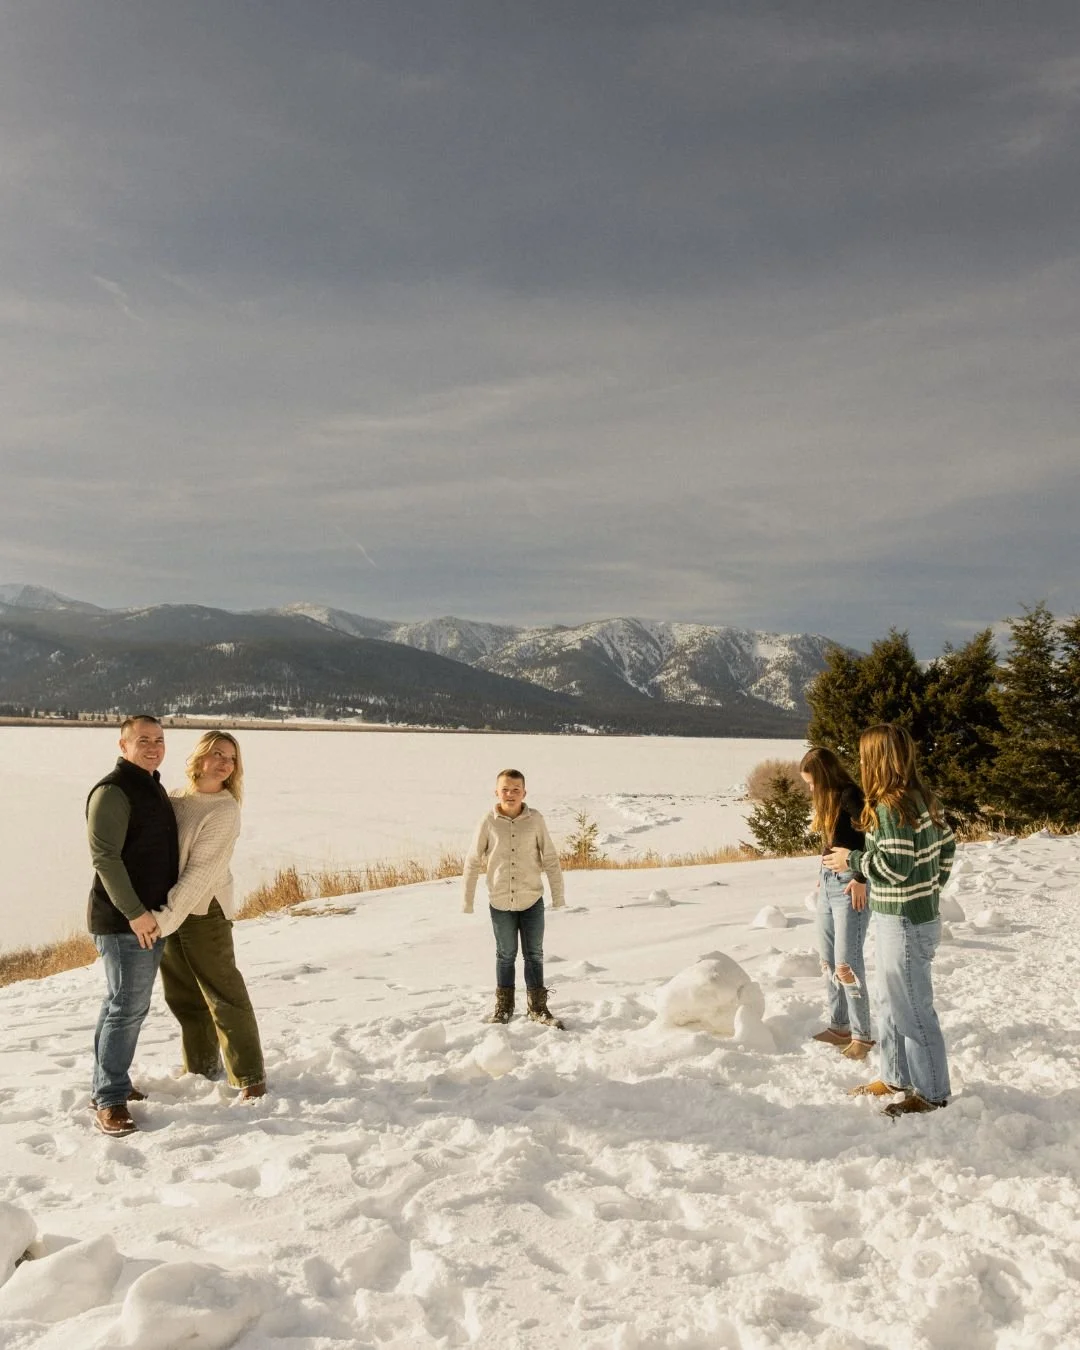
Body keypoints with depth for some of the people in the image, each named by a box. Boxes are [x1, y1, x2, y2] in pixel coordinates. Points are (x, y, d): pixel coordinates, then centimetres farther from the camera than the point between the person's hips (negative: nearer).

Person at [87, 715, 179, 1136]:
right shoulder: (112, 791, -16)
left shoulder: (153, 787, 15)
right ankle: (110, 1101, 2)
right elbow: (105, 857, -21)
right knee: (128, 1007, -7)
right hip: (125, 921, -9)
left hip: (150, 917, 9)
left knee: (123, 1003, 17)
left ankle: (109, 1084, 28)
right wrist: (135, 912, -22)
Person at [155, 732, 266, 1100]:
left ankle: (250, 1076, 8)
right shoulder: (175, 799, 4)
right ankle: (201, 1068, 34)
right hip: (168, 909, 6)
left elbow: (201, 871, -20)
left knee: (224, 996, -2)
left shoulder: (225, 811, -14)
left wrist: (167, 917, -24)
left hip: (204, 911, -6)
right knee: (184, 997, 17)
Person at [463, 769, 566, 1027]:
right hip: (500, 902, 0)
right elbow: (473, 862, -2)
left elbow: (550, 859, -3)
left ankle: (538, 1007, 24)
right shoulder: (489, 821, -9)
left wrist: (558, 895, -2)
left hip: (532, 901, 0)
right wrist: (467, 899, -1)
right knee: (506, 955, 15)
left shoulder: (535, 819, -9)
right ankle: (503, 1006, 29)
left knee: (534, 955, 11)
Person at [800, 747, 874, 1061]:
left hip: (849, 886, -9)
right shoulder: (829, 800, 13)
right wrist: (824, 876, 12)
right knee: (828, 962, 12)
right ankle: (839, 1026, 22)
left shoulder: (850, 796, -15)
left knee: (846, 964, -7)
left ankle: (862, 1034, 4)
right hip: (828, 884, 9)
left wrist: (861, 879, -22)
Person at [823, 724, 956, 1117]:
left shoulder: (890, 806, -22)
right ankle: (896, 1076, 33)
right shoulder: (921, 798, 6)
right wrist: (931, 888, 20)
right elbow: (947, 846, 13)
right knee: (890, 1003, 20)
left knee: (912, 1009, 4)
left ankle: (932, 1093, 17)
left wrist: (851, 859, -11)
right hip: (913, 914, 10)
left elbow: (894, 866, -25)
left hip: (904, 922, -10)